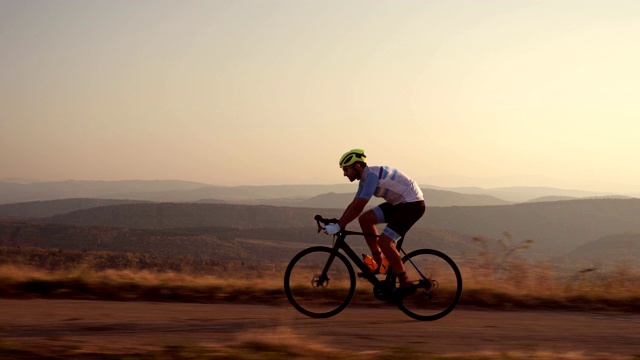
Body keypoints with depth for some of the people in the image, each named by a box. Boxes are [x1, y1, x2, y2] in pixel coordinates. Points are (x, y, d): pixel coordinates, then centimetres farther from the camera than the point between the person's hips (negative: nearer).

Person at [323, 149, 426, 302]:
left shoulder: (372, 175, -22)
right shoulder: (365, 178, 8)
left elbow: (358, 207, -29)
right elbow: (354, 205, 13)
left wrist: (338, 227, -27)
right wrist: (336, 224, 6)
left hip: (413, 204, -10)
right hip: (399, 203, 10)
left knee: (384, 242, -18)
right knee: (365, 219, 3)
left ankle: (406, 284, -10)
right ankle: (379, 264, 9)